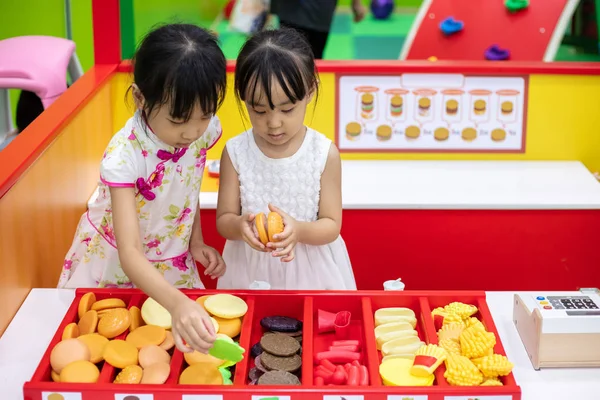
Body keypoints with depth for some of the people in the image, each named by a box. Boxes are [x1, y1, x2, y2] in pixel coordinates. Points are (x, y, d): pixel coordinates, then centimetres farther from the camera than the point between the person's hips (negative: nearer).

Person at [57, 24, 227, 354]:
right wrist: (177, 303, -55)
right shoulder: (124, 156, -35)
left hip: (172, 262, 4)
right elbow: (130, 254, -40)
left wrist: (196, 242, -4)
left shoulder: (205, 130, -19)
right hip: (115, 263, -3)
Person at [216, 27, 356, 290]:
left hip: (311, 271, -1)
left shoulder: (324, 153, -12)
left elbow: (332, 225, -8)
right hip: (251, 270, 1)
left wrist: (298, 230, -29)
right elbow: (224, 219, -3)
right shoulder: (235, 153, -9)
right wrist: (240, 225, -27)